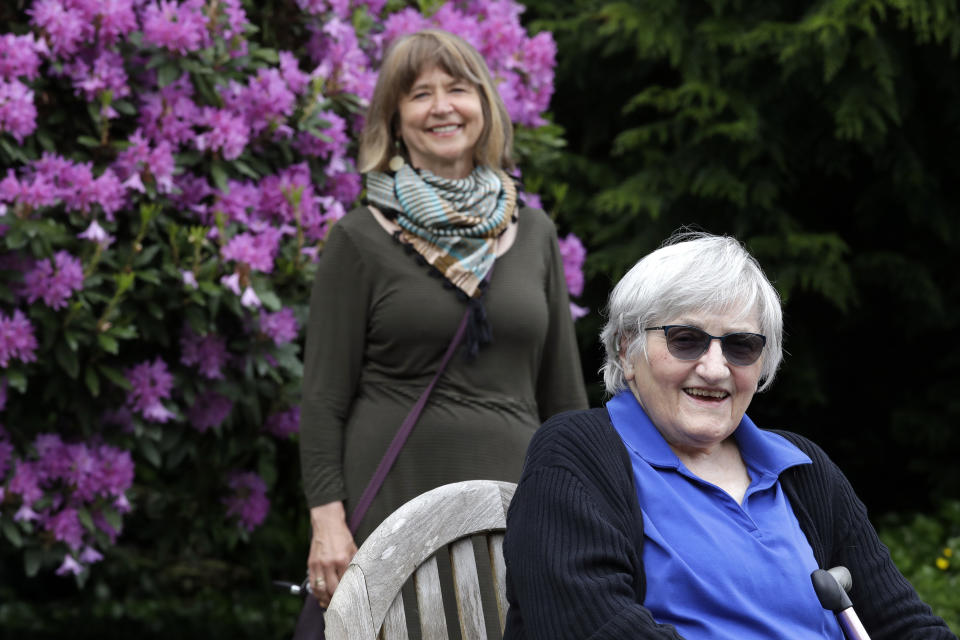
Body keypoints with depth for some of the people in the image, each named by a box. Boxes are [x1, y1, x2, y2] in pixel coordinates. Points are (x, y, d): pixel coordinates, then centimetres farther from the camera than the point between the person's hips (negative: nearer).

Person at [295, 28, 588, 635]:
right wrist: (328, 520, -11)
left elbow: (563, 390, 16)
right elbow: (324, 398, -1)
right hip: (395, 495, -3)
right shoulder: (360, 239, 2)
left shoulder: (532, 232, 13)